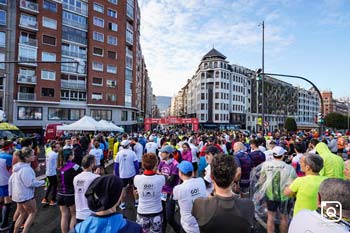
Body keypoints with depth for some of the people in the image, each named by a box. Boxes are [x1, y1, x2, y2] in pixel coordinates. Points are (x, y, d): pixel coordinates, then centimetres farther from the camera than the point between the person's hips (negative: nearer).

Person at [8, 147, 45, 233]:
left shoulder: (18, 167, 5)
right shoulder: (26, 169, -26)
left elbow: (10, 180, 13)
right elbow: (30, 183, -25)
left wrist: (11, 192, 21)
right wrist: (42, 182, -10)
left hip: (18, 195, 9)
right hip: (26, 195, -9)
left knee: (22, 214, 22)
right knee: (33, 212, 10)